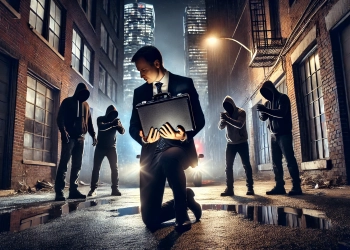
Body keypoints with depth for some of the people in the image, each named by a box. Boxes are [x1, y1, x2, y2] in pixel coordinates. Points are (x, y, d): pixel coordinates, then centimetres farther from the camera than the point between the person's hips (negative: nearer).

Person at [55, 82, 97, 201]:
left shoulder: (86, 105, 19)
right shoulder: (67, 102, 4)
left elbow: (89, 122, 21)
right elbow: (60, 118, -4)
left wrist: (93, 135, 9)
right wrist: (63, 131, -19)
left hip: (80, 138, 5)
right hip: (69, 137, -5)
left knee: (77, 165, 4)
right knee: (63, 164, -9)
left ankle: (73, 190, 8)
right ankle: (59, 192, -9)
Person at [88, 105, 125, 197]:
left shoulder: (116, 120, 4)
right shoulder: (100, 119, -2)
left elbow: (122, 132, -8)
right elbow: (101, 127, -24)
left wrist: (119, 126, -30)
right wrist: (112, 124, -39)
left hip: (111, 147, 2)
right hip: (100, 147, -1)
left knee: (114, 168, -5)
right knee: (96, 168, -5)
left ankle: (115, 189, -2)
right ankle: (93, 189, 0)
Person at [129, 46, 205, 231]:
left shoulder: (184, 84, 2)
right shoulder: (140, 92, 12)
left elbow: (199, 119, -2)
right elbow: (133, 126, 9)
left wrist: (184, 136, -23)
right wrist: (143, 138, -15)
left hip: (178, 147, -3)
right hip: (151, 154, 4)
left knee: (169, 157, -42)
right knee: (151, 219, -1)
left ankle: (182, 212, -15)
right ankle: (186, 198, 28)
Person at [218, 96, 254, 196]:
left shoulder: (241, 112, -10)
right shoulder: (225, 114, 4)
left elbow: (240, 125, -26)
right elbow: (220, 127, -6)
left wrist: (228, 119, -35)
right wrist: (222, 119, -27)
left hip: (242, 143, -4)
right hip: (230, 143, 4)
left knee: (246, 165, -2)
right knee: (228, 166, 0)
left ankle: (250, 188, 4)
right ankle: (229, 188, 3)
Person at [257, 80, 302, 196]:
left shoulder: (282, 98, -6)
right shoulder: (268, 102, 14)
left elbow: (281, 113, -21)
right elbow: (263, 118, 9)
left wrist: (265, 110, -26)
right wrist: (261, 111, -13)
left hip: (284, 134, -7)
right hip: (274, 135, 7)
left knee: (290, 160, -8)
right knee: (276, 162, 4)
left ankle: (296, 187, -6)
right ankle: (279, 186, 8)